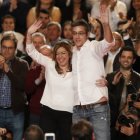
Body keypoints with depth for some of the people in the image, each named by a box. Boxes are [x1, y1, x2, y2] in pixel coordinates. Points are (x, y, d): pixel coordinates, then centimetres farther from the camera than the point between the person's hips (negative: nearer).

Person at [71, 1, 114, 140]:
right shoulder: (71, 53, 16)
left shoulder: (94, 47, -1)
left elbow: (109, 43, -23)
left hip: (98, 106, -5)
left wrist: (105, 23, -40)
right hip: (77, 109, 5)